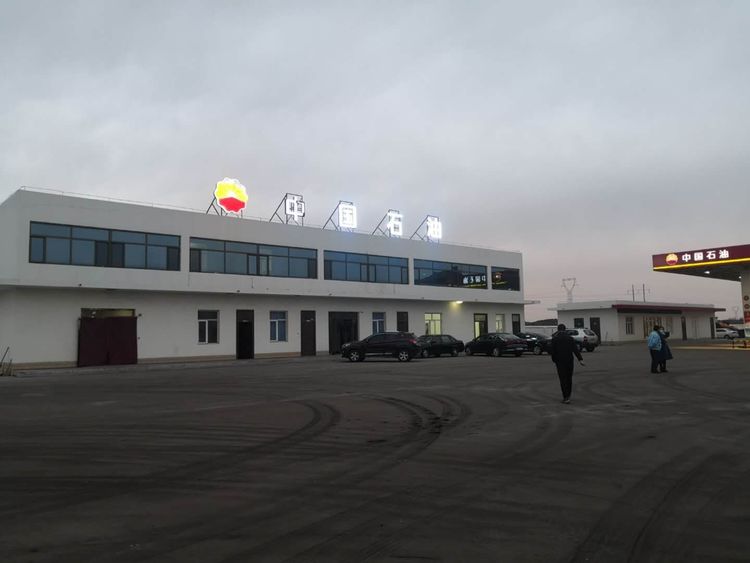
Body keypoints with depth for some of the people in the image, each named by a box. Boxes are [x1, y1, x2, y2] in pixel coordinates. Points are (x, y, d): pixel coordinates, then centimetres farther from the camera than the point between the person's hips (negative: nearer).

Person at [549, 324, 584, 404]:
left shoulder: (554, 339, -3)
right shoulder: (570, 338, 5)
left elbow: (552, 351, -5)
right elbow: (575, 349, -3)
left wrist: (554, 360, 7)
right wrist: (580, 359, -8)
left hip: (560, 361, -3)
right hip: (569, 361, 3)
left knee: (563, 379, -2)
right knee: (569, 378, 14)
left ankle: (566, 398, -9)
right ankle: (568, 396, 22)